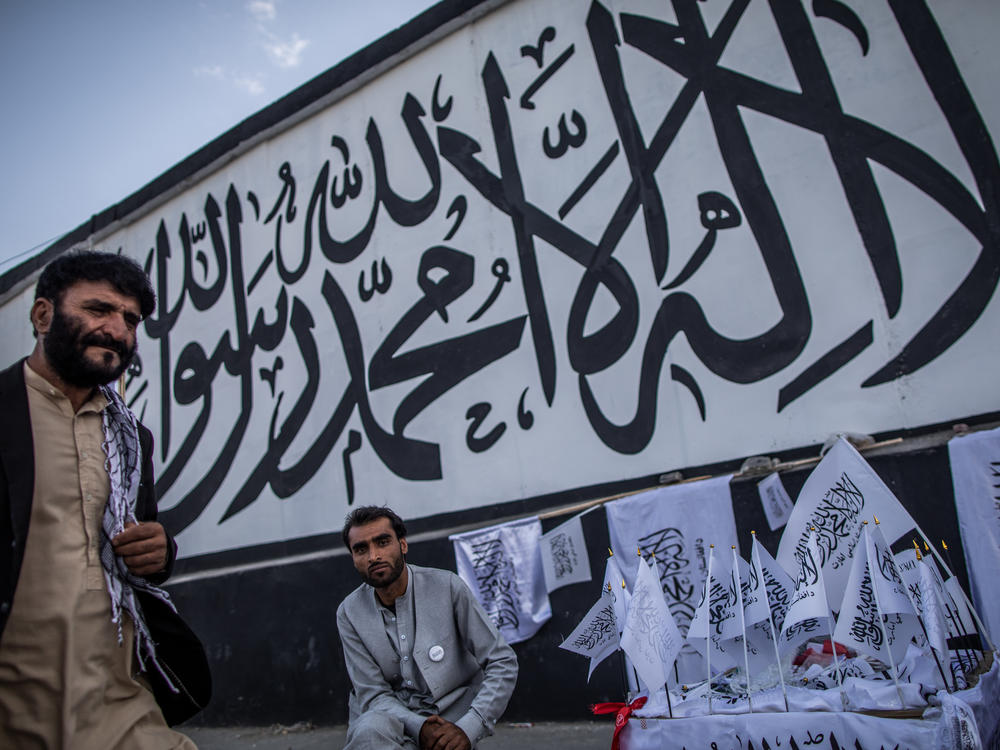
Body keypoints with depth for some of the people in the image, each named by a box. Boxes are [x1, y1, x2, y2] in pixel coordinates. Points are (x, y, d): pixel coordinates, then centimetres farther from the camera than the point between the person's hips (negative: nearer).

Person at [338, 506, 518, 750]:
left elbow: (503, 663, -9)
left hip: (451, 716, 2)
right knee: (370, 729, -34)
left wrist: (468, 729, -20)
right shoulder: (350, 613, -2)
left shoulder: (447, 587, -9)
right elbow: (373, 694, -3)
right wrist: (419, 727, -20)